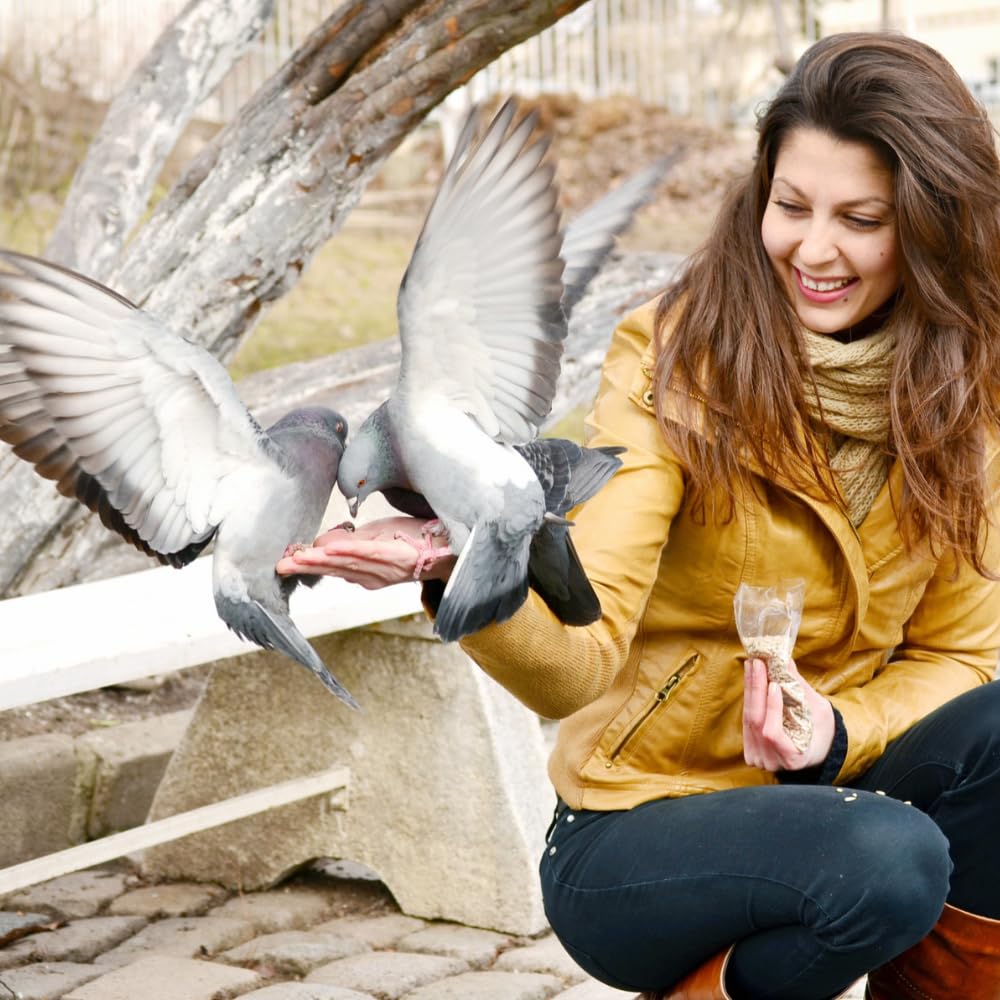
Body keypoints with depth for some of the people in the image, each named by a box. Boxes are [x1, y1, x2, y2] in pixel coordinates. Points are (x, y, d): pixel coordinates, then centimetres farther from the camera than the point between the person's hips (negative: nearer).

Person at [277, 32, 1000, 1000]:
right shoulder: (673, 356, -16)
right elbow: (576, 663, -25)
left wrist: (837, 734, -19)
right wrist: (465, 575, -46)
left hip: (815, 791, 4)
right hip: (628, 835, -4)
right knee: (889, 858, -32)